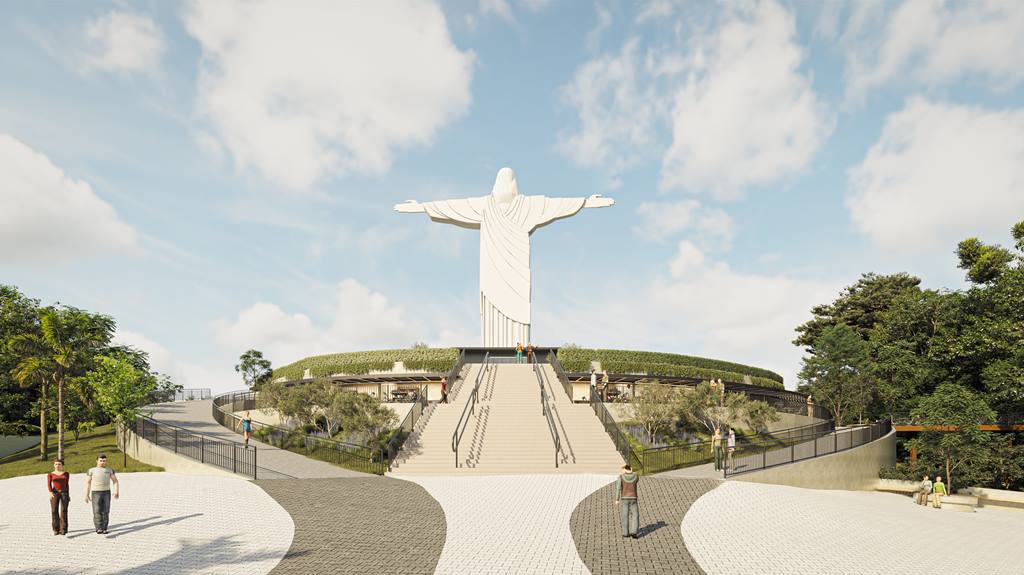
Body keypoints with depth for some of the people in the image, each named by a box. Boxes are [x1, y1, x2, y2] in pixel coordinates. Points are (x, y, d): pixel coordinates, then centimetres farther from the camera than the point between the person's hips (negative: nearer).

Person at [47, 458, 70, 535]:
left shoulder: (66, 474, 8)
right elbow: (49, 485, -4)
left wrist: (68, 495, 8)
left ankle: (63, 530, -4)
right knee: (54, 511, -5)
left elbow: (67, 484, 11)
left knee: (64, 511, -7)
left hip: (64, 493, 0)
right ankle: (56, 529, 9)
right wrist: (51, 493, -20)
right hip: (55, 493, 0)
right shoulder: (50, 474, 6)